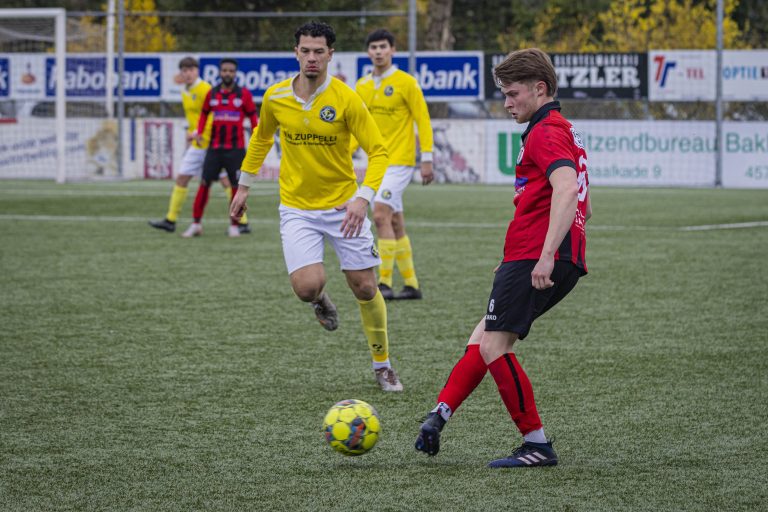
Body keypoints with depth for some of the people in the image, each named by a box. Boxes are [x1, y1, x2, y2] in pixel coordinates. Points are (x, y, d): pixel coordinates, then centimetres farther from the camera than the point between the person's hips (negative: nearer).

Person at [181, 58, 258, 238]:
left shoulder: (244, 94, 0)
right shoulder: (212, 94, 7)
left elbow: (252, 117, 4)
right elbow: (204, 113, 19)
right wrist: (199, 132, 4)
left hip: (236, 148, -2)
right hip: (214, 147, 2)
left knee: (236, 186, 0)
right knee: (204, 183, -3)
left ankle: (235, 226, 11)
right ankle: (196, 224, 3)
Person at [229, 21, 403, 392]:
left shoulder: (346, 99, -15)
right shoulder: (275, 97, -5)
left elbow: (378, 152, -14)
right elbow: (261, 137, 16)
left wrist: (363, 197, -27)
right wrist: (244, 185, 18)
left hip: (343, 204, -1)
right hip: (297, 207, 1)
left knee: (365, 288, 2)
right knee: (307, 286, -18)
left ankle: (382, 365, 23)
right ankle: (320, 302, 21)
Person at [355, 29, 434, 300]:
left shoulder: (406, 82, -8)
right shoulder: (362, 86, 10)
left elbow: (423, 120, -7)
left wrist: (427, 159, -12)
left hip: (399, 160, -7)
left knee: (381, 214, -18)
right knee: (395, 222, 9)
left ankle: (385, 282, -15)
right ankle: (411, 285, 16)